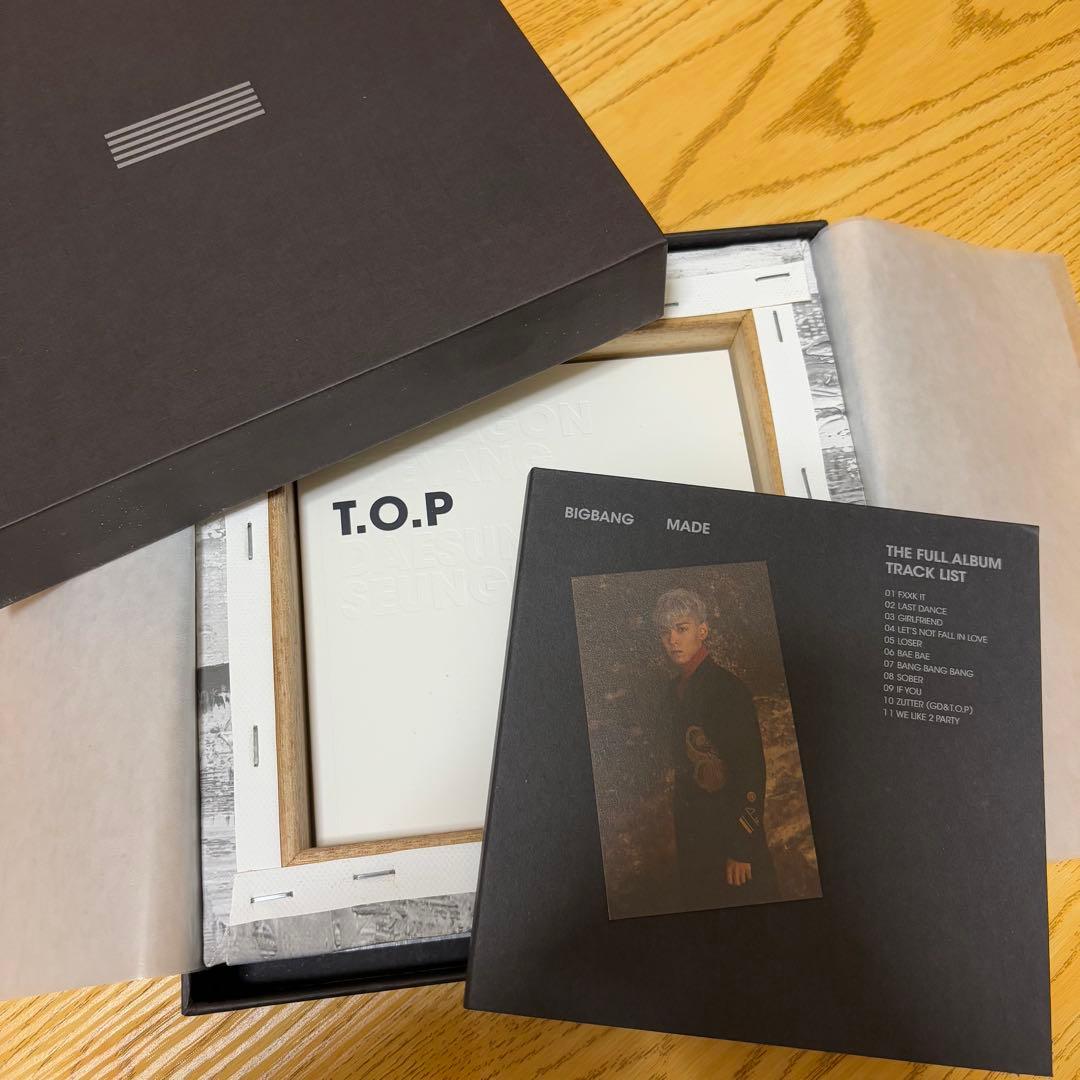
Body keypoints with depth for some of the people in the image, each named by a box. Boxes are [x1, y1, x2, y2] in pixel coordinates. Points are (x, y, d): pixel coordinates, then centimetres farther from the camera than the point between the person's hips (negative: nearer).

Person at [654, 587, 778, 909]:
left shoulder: (728, 688, -16)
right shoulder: (673, 693, 8)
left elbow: (752, 771, -18)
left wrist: (741, 848, -19)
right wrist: (681, 831, 15)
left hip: (730, 831, -7)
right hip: (691, 832, 7)